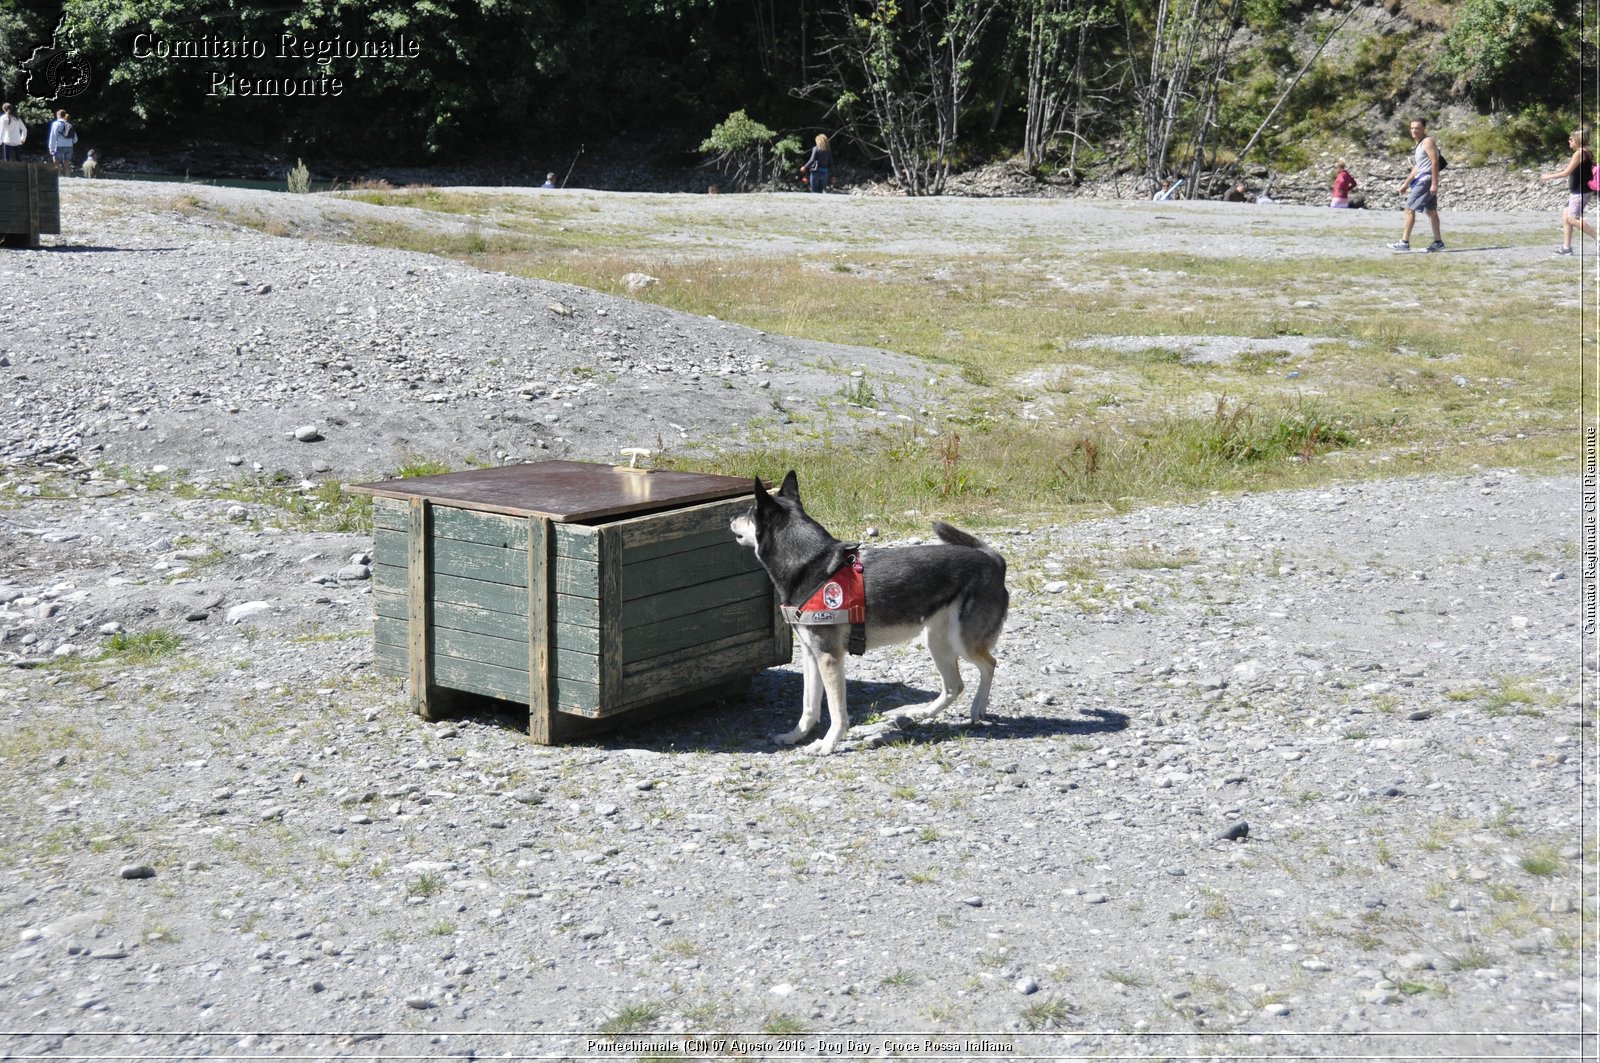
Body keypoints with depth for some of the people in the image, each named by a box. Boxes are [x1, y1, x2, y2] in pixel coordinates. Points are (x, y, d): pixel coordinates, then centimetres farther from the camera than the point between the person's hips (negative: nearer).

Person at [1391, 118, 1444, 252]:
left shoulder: (1428, 141, -10)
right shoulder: (1420, 144, 19)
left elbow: (1435, 162, -18)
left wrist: (1434, 183, -24)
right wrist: (1406, 184, 24)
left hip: (1425, 180, -10)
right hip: (1421, 180, 10)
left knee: (1410, 208, -11)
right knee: (1431, 211, 11)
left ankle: (1404, 242, -11)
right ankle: (1438, 242, 15)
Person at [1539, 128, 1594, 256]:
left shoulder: (1579, 153, -16)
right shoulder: (1584, 153, 13)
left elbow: (1566, 172, -16)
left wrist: (1548, 177, -7)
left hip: (1580, 191, -10)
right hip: (1576, 191, 10)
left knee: (1573, 218, -9)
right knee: (1566, 215, 10)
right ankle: (1566, 247, 10)